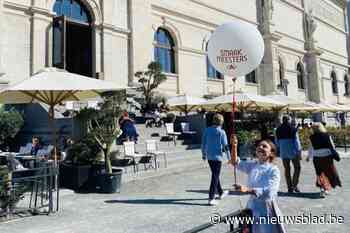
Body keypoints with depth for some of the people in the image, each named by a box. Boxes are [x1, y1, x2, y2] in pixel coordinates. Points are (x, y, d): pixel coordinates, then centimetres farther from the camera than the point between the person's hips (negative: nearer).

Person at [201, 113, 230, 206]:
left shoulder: (207, 130, 1)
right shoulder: (221, 132, -12)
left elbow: (203, 143, 6)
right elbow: (225, 146, -10)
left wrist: (203, 154, 18)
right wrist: (229, 157, 1)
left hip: (209, 156, 6)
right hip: (217, 157, -5)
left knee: (215, 175, 20)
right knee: (215, 177, 0)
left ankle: (221, 192, 37)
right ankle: (211, 199, 0)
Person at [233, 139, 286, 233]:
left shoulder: (274, 170, -14)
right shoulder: (253, 165, 3)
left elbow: (269, 191, -26)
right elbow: (236, 163, -7)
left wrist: (247, 190, -38)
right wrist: (234, 147, -21)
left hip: (267, 208, -4)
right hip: (252, 207, 5)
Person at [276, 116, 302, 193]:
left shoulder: (278, 130, 4)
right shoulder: (293, 129, -9)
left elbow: (277, 142, 10)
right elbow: (297, 141, -11)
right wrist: (299, 152, -7)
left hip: (283, 152, 4)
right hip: (293, 152, -4)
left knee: (287, 169, 9)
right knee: (297, 168, 10)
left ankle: (290, 187, 12)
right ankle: (294, 185, 3)